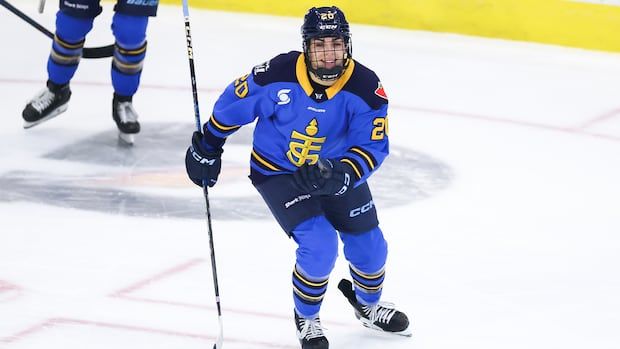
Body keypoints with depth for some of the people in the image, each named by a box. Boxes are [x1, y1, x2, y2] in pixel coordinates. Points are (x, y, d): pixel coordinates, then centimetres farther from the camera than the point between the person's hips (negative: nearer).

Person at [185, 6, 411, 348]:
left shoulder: (367, 88, -23)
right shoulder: (277, 75, -27)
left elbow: (372, 147, -20)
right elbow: (233, 104, -10)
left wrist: (340, 176, -39)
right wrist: (207, 146, 3)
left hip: (336, 168, 3)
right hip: (277, 171, -3)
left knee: (370, 247, 9)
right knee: (319, 245, -20)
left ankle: (368, 305, 42)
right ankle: (306, 319, 9)